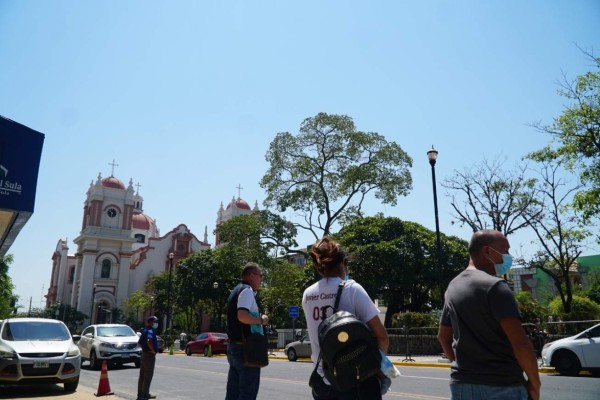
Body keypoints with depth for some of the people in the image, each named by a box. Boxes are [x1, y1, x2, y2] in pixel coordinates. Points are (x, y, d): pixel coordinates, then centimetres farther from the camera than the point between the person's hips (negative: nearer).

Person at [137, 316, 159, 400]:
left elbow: (140, 342, 25)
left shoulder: (145, 330, 16)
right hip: (149, 355, -10)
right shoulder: (150, 331, -16)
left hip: (144, 354, 10)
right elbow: (149, 341, -34)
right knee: (148, 375, -4)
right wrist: (153, 350, -23)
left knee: (142, 375, 13)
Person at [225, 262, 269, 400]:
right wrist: (261, 320, -13)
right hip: (246, 348, -10)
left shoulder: (236, 290, 18)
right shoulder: (247, 290, -12)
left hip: (233, 347, 10)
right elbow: (242, 316, -28)